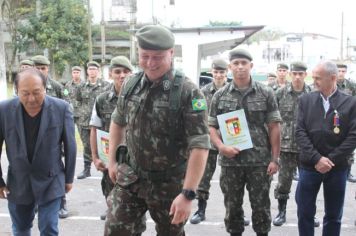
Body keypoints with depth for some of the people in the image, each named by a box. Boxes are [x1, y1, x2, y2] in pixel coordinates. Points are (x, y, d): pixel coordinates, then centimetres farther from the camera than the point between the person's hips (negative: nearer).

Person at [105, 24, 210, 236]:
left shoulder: (188, 92, -18)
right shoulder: (131, 85, -1)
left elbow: (200, 145, -22)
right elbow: (118, 122, 17)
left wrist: (188, 194, -26)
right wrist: (112, 160, 16)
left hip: (170, 184, -4)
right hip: (131, 178, 4)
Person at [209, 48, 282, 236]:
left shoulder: (266, 93, 0)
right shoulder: (220, 95, 3)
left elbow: (274, 127, 0)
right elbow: (211, 127, 5)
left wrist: (275, 158, -5)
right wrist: (221, 146, -13)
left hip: (260, 161, -1)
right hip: (230, 161, 1)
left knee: (261, 206, 8)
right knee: (232, 207, 12)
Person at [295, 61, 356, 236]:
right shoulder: (306, 100, 2)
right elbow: (300, 132, -5)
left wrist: (331, 160, -14)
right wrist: (317, 158, -15)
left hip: (337, 168, -1)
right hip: (309, 166, 1)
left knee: (334, 216, 11)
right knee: (305, 213, 6)